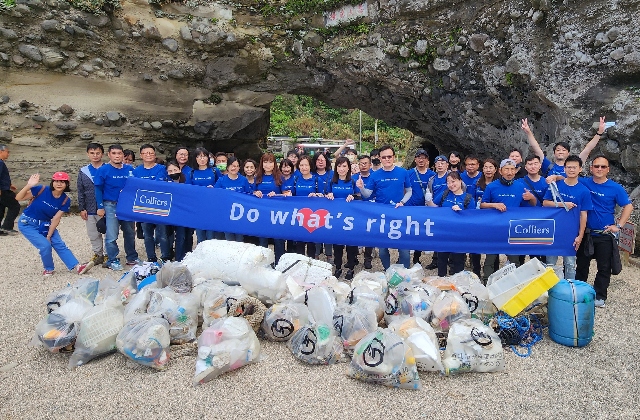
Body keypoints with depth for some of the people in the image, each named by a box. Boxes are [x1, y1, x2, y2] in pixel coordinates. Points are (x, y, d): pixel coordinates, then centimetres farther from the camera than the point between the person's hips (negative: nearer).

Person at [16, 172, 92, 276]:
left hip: (45, 224, 4)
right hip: (27, 224, -4)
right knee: (45, 245, -16)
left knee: (60, 244, -4)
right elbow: (18, 198, -19)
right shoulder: (42, 190, -22)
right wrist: (28, 186, -36)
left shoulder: (65, 200, -11)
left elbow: (56, 219, -9)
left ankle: (77, 266, -5)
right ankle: (49, 269, 7)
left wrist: (49, 236, -10)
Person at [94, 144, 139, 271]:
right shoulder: (103, 170, -5)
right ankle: (112, 261, 12)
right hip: (111, 205, -3)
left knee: (130, 233, 13)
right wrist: (100, 207, -6)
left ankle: (132, 258, 27)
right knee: (111, 236, -2)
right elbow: (98, 189, -2)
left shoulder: (130, 169, 3)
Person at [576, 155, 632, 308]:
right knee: (581, 265, 12)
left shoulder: (615, 188, -4)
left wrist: (619, 225, -8)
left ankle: (599, 296, 18)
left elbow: (628, 207, 0)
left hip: (605, 236, -1)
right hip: (586, 233, 1)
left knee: (604, 267, 5)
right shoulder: (584, 183, -2)